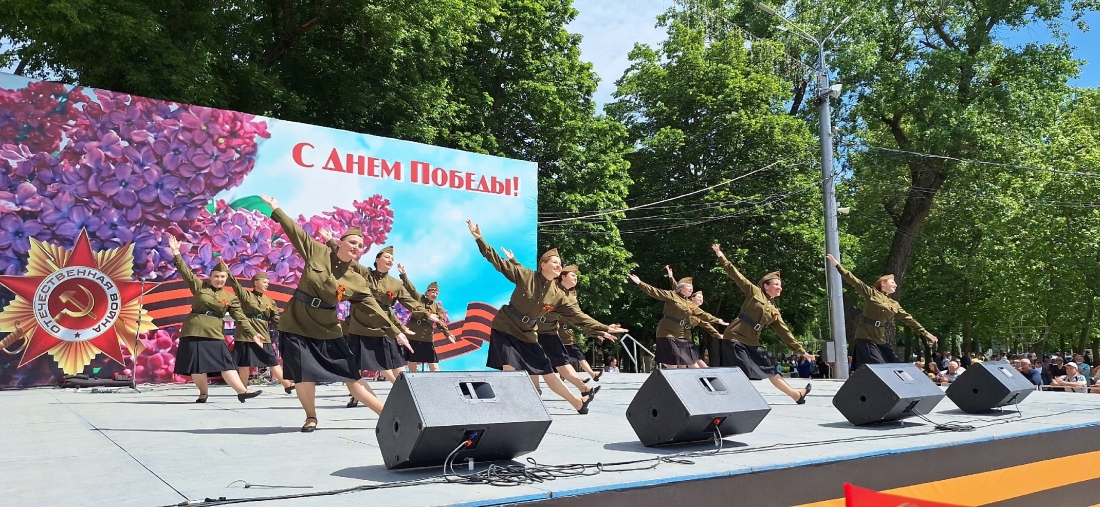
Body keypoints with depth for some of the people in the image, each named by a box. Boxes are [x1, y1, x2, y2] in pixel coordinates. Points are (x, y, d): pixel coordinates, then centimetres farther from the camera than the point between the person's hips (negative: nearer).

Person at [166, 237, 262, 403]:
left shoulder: (230, 298, 6)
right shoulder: (199, 286, 6)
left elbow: (240, 317, 2)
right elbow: (185, 272, -1)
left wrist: (252, 334, -6)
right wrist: (176, 253, -9)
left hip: (215, 334, 0)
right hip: (194, 332, 0)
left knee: (226, 363, -5)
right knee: (197, 365, 0)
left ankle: (242, 391, -11)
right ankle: (203, 393, 16)